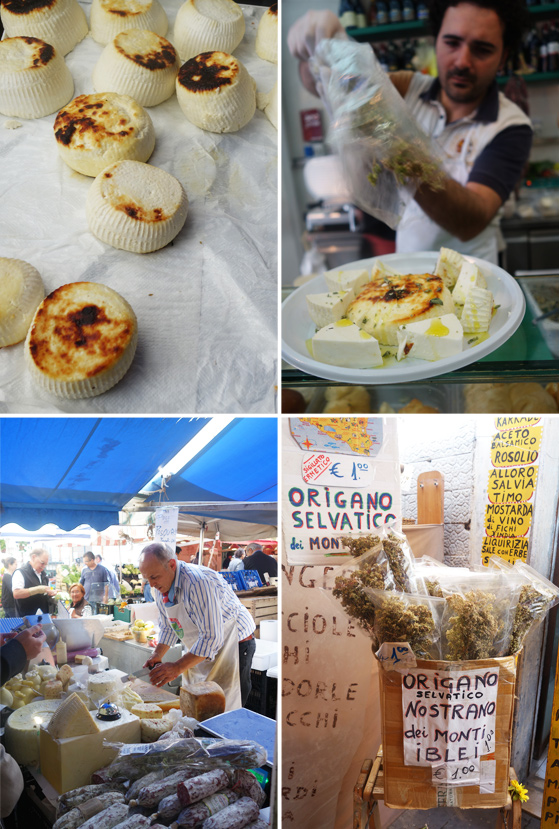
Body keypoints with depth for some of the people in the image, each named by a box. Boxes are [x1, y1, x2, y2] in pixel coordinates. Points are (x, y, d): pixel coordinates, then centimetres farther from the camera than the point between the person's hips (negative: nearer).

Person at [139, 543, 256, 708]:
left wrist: (178, 667, -30)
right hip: (198, 649, 8)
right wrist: (157, 655, -1)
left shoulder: (199, 582, -30)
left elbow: (212, 637, -31)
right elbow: (167, 627, 14)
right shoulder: (160, 586, -2)